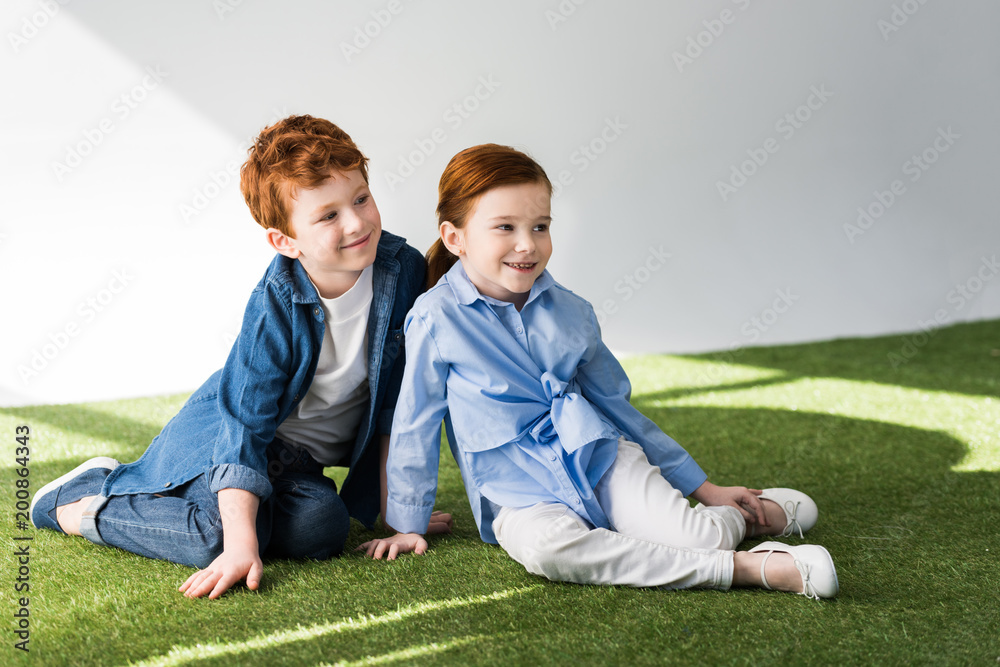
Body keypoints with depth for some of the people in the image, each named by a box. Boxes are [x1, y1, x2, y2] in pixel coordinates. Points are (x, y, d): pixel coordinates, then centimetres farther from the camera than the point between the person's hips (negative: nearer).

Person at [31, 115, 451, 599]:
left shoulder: (404, 270, -15)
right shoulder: (274, 309, -26)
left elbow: (398, 399, -3)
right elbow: (244, 423, -27)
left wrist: (394, 506, -3)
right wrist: (240, 547, -37)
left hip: (300, 457, 5)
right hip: (226, 432, -5)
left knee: (320, 528, -25)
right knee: (218, 536, -31)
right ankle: (80, 502, -2)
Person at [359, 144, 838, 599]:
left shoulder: (570, 311, 5)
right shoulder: (436, 319, -8)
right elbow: (416, 426, 2)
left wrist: (702, 487, 17)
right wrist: (408, 525, 8)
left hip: (603, 459, 3)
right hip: (521, 495, -2)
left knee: (700, 536, -25)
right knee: (546, 546, -38)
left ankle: (760, 513, 10)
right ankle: (742, 568, -35)